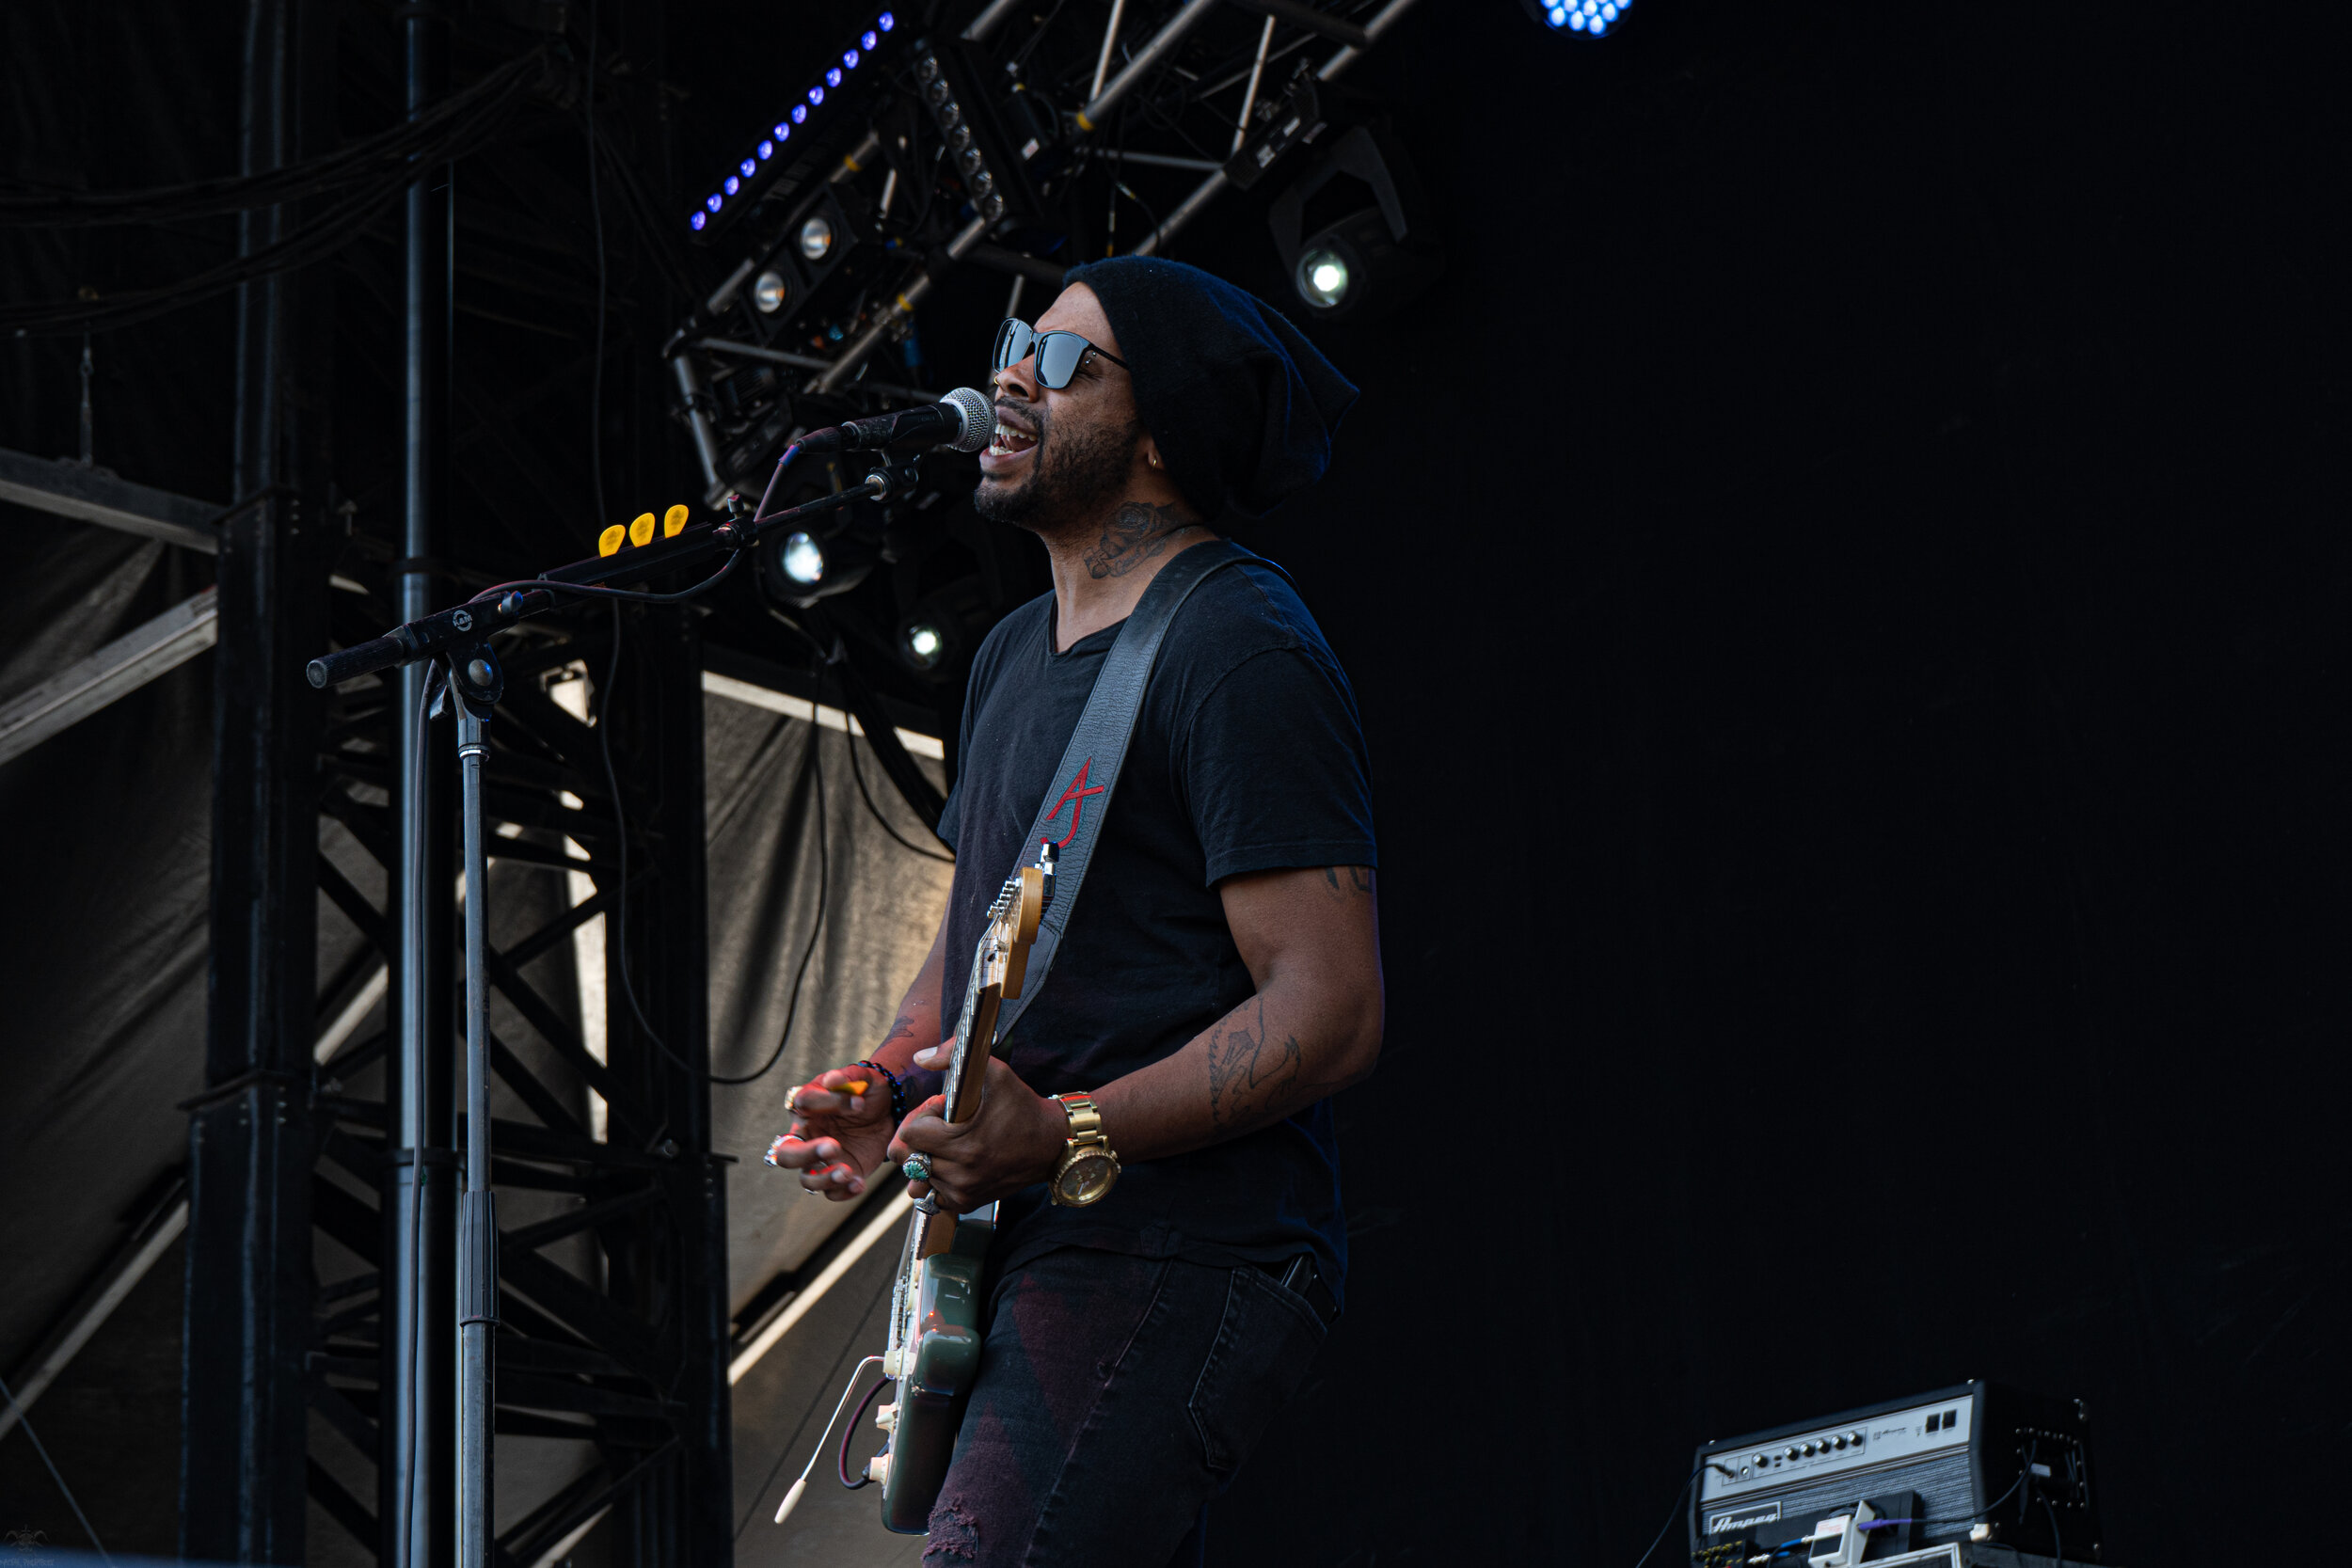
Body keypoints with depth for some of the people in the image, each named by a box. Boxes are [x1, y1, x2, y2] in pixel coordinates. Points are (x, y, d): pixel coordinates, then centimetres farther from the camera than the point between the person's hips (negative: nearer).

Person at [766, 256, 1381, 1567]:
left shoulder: (1242, 654, -11)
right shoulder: (1018, 652, 18)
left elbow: (1334, 1012, -18)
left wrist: (1064, 1139, -27)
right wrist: (883, 1087, 8)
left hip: (1177, 1266, -9)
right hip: (1029, 1261, 9)